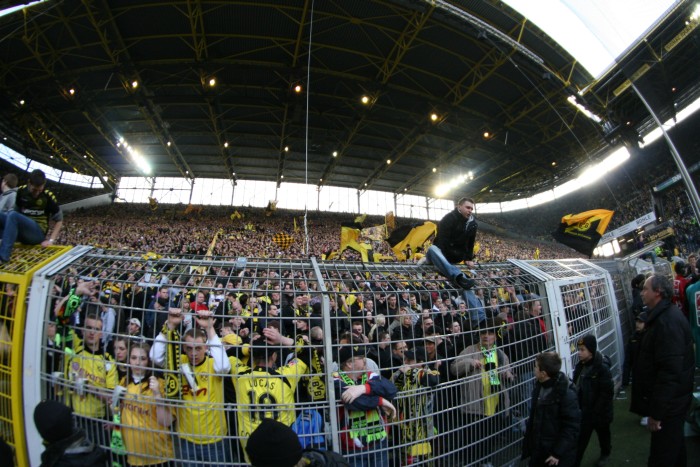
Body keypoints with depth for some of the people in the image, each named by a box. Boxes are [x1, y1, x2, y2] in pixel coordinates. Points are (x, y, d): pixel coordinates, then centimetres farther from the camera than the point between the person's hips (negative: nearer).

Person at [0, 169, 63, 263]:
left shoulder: (48, 196, -6)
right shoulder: (20, 191, 5)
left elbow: (59, 220, 0)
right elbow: (17, 211, 13)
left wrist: (51, 240, -11)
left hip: (38, 233, -4)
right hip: (22, 232, 4)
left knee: (13, 215, -31)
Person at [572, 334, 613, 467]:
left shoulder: (602, 368, -22)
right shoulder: (580, 365, -3)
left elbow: (607, 393, -22)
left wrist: (595, 411, -20)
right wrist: (578, 406, 5)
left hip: (599, 412, -5)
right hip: (584, 411, 5)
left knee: (603, 434, 21)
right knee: (580, 438, 8)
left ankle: (605, 454, 47)